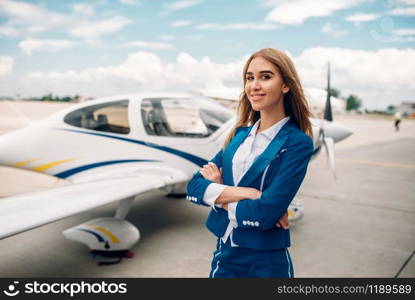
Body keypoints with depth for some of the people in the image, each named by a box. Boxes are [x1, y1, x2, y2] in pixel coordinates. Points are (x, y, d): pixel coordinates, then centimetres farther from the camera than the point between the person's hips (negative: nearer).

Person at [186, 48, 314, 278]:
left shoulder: (297, 143, -14)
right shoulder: (239, 134, 2)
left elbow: (265, 214, -23)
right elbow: (194, 187, -6)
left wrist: (218, 193, -9)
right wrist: (244, 193, -20)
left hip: (266, 263, -4)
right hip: (223, 254, 5)